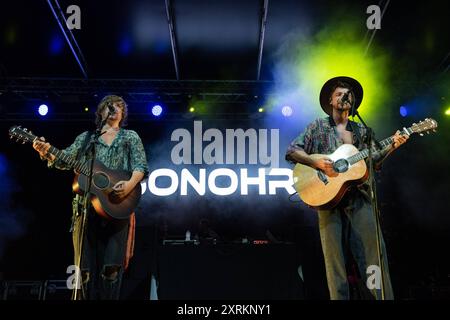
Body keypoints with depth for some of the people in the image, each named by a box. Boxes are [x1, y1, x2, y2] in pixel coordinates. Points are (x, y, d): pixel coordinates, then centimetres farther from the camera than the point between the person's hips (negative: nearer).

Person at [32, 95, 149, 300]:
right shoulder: (86, 138, 20)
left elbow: (141, 166, 4)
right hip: (86, 207, 2)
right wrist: (46, 152, -12)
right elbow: (64, 160, 10)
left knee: (111, 267, -11)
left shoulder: (130, 137, 16)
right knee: (86, 267, -2)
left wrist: (130, 185, -17)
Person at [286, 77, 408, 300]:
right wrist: (316, 162, -13)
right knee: (335, 257, -7)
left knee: (374, 250, -7)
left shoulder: (361, 131, 20)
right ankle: (339, 297, -3)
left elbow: (374, 161, 16)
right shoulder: (318, 126, 10)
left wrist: (391, 147, -2)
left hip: (358, 196, 3)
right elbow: (291, 151, 3)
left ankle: (383, 296, -4)